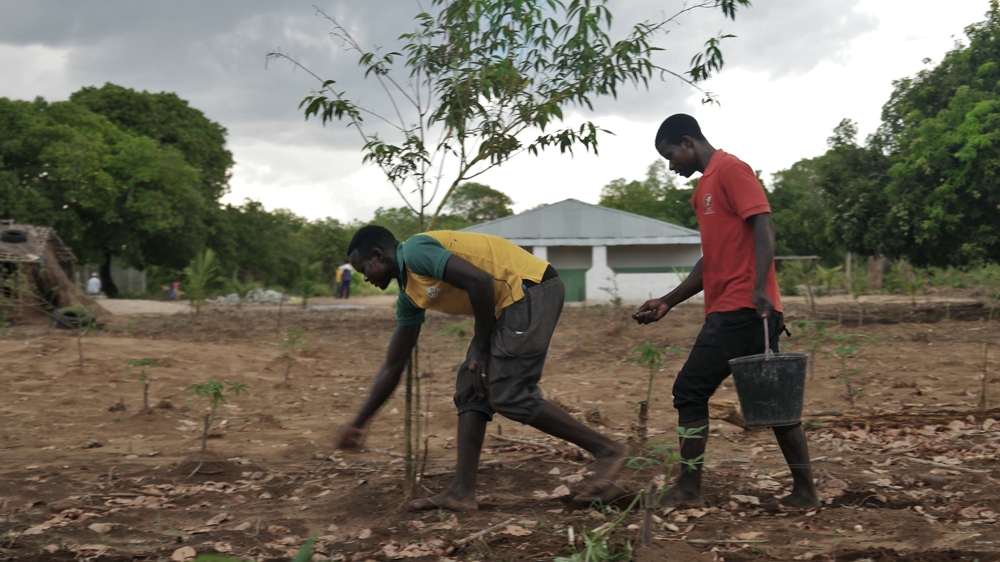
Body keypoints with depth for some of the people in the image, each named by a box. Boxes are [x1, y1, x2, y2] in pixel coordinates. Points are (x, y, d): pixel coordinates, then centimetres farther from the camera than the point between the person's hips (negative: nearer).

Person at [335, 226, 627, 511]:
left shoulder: (415, 251, -10)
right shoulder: (408, 294, 17)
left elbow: (480, 282, -21)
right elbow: (392, 366, 22)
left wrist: (481, 350, -10)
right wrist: (358, 424, 23)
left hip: (532, 289, -10)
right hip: (509, 305, 10)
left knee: (508, 395, -13)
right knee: (470, 389, 6)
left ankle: (606, 450, -4)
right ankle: (462, 491, 5)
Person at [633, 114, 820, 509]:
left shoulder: (731, 170, -6)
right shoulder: (704, 187, 22)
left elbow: (764, 229, -17)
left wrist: (759, 288, -28)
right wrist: (668, 302, 20)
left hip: (742, 308, -10)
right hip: (727, 310, 10)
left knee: (690, 391, -7)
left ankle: (688, 488, 0)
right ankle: (804, 490, 14)